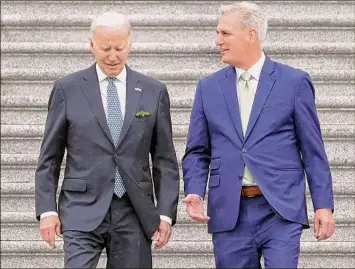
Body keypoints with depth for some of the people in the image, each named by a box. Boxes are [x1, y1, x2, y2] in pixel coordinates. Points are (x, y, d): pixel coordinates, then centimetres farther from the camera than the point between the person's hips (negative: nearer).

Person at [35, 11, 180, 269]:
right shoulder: (68, 89, 4)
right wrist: (47, 209, -2)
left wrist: (166, 213, 1)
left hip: (135, 213, 2)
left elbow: (165, 160, 9)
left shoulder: (153, 92, 7)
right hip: (83, 211, -1)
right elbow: (49, 158, 6)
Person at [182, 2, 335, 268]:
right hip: (228, 214, 3)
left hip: (281, 211, -3)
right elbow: (197, 152, 12)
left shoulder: (294, 82, 2)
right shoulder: (209, 87, 10)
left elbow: (313, 150, 2)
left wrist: (324, 204, -3)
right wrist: (194, 193, -6)